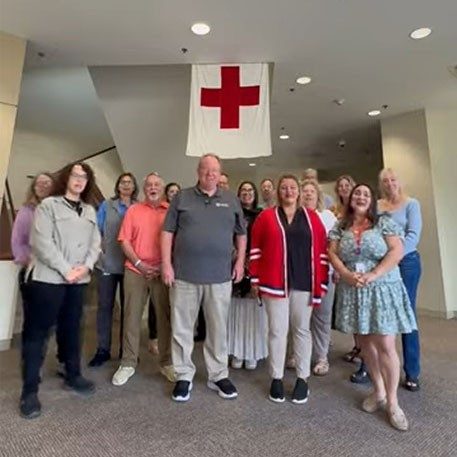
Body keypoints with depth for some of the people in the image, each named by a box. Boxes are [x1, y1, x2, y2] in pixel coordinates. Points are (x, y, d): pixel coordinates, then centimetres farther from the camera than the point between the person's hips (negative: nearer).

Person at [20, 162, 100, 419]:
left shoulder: (90, 211, 13)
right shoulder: (48, 205, -2)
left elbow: (95, 243, 9)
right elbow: (42, 242, -11)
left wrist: (86, 266, -8)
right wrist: (66, 270, -15)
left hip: (79, 280, 5)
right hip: (48, 278, -5)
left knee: (72, 329, 15)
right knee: (38, 332, 2)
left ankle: (73, 375, 30)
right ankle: (30, 390, 12)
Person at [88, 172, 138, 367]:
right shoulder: (106, 205, 5)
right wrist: (98, 252, -7)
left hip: (129, 265, 0)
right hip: (107, 263, 0)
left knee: (127, 306, 9)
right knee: (105, 306, 5)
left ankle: (126, 349, 21)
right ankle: (103, 349, 16)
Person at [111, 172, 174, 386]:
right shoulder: (133, 210, 6)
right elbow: (124, 240, 2)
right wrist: (140, 264, -7)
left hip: (162, 271, 0)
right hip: (135, 270, 1)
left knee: (165, 316, 5)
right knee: (132, 316, 6)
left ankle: (166, 363, 20)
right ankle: (128, 363, 21)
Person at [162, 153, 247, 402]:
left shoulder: (231, 200, 10)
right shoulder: (182, 197, 5)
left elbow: (241, 233, 14)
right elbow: (168, 232, 2)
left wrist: (240, 261, 4)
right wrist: (167, 264, -5)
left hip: (220, 276, 1)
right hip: (185, 274, -1)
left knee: (218, 328, 11)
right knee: (182, 328, 9)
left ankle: (218, 375, 29)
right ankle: (184, 376, 26)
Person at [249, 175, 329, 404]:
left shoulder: (312, 217, 6)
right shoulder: (266, 216, 2)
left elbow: (321, 250, 6)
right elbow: (256, 249, 3)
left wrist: (322, 282, 2)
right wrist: (255, 279, -1)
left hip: (304, 283, 2)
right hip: (274, 282, -1)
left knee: (301, 329, 12)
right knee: (277, 330, 6)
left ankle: (302, 378, 27)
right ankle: (276, 378, 22)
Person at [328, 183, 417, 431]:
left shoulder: (384, 222, 0)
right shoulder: (340, 227, 8)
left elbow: (397, 251, -10)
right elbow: (332, 253, 1)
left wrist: (373, 275, -18)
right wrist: (347, 274, -15)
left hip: (382, 289, -3)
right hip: (352, 291, 3)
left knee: (385, 345, -3)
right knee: (365, 343, 12)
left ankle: (392, 401, 13)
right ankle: (378, 392, 30)